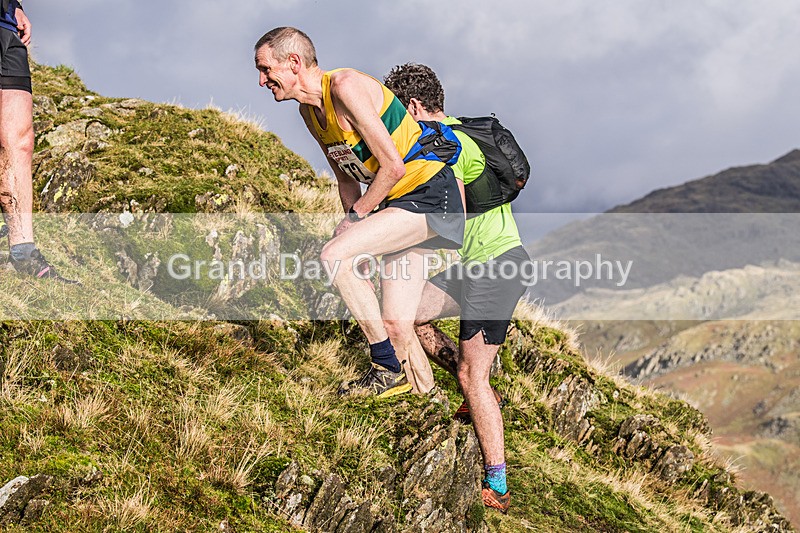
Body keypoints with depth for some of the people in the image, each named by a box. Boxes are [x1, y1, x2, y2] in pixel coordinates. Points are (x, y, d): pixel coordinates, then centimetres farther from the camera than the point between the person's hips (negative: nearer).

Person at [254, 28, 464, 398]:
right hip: (397, 203, 9)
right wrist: (354, 223, 6)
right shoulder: (309, 111, 8)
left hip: (430, 196, -9)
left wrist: (354, 217, -12)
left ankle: (388, 368, -13)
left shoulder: (346, 87, -20)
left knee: (334, 255, -23)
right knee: (396, 326, 5)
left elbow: (393, 166, -23)